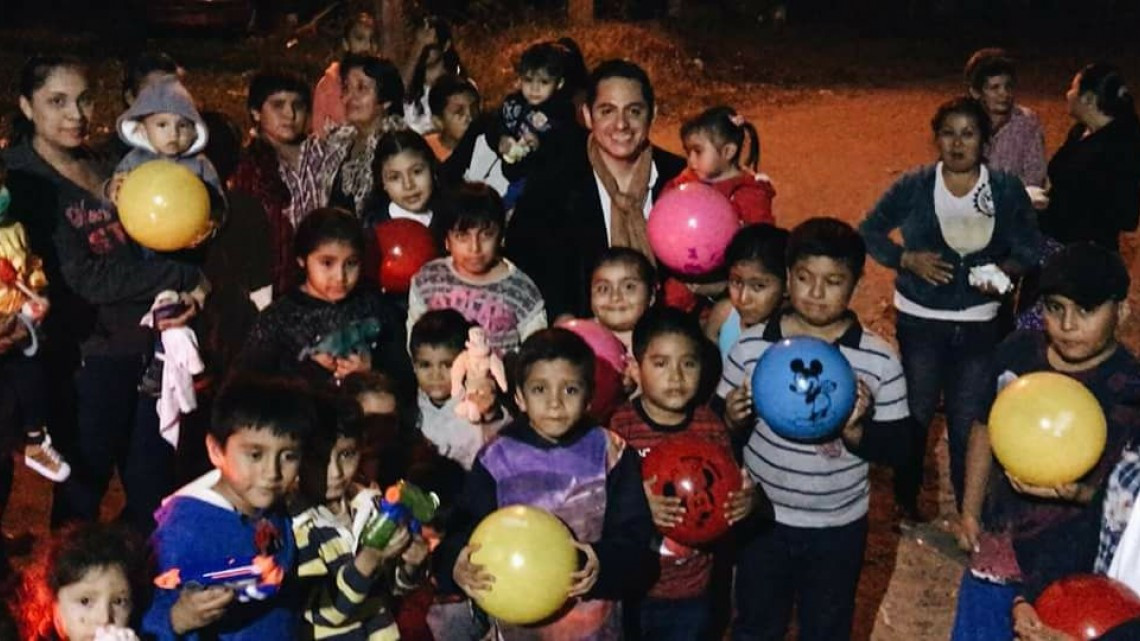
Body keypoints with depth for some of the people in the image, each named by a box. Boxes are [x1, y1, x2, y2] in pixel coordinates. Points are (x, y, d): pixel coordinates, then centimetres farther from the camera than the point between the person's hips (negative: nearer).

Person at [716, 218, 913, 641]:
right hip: (763, 518, 0)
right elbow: (720, 423, -2)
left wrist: (856, 431, -29)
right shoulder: (752, 345, -10)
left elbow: (896, 444, -10)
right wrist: (732, 419, -24)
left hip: (839, 526, 0)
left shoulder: (879, 359, -12)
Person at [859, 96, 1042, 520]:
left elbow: (1031, 249, 2)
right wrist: (907, 259, -14)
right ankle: (906, 503, 30)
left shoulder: (1007, 190, -3)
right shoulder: (913, 186, -5)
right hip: (920, 321, 0)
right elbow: (868, 231, 2)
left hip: (980, 323, 0)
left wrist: (1005, 270, -20)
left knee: (970, 421, 4)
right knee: (914, 413, 12)